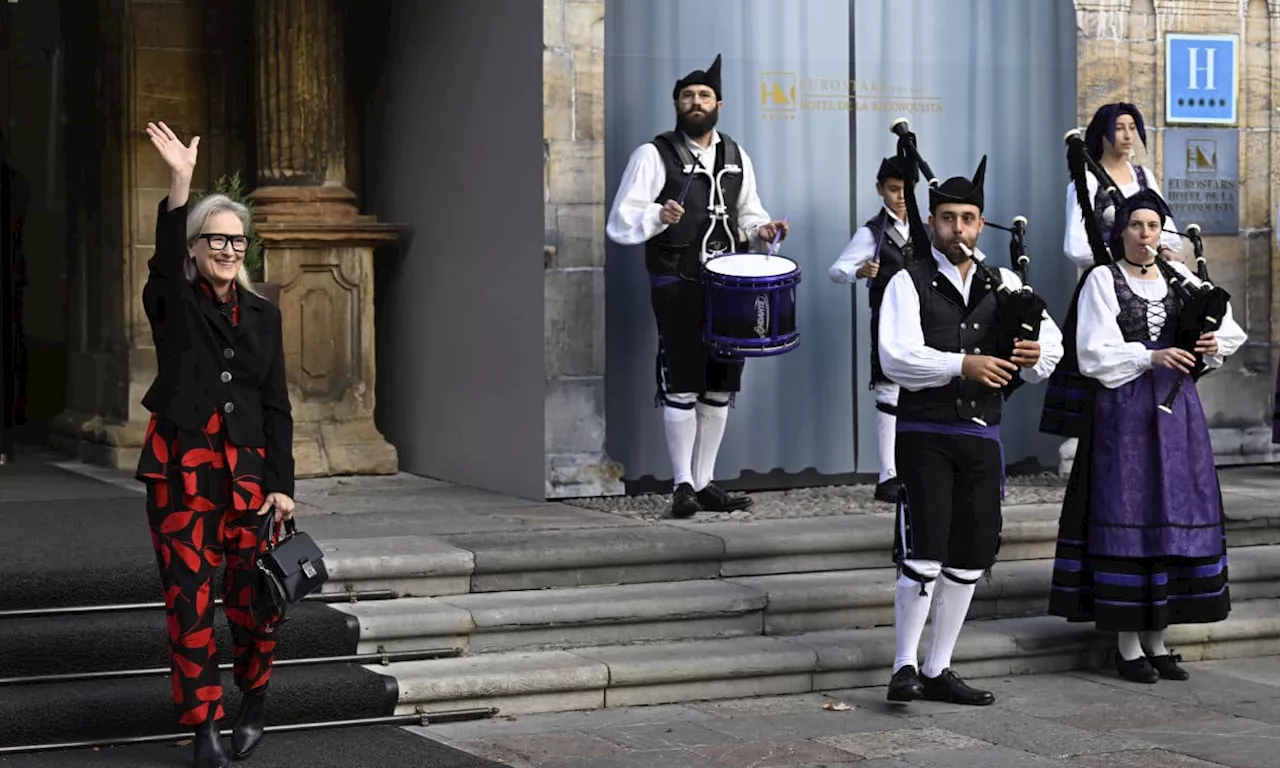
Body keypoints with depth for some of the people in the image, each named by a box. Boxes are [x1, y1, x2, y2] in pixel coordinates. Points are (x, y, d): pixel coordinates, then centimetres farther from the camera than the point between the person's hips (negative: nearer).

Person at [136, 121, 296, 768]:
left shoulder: (263, 315, 12)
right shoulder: (173, 304, 4)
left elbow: (276, 405, 10)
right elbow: (165, 259, -20)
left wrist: (282, 485, 1)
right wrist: (180, 183, -35)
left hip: (247, 467, 2)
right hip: (181, 467, -2)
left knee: (254, 602, 0)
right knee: (189, 600, -2)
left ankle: (252, 703, 24)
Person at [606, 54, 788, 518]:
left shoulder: (736, 157, 14)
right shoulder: (654, 155, -2)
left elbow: (748, 213, 25)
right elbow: (620, 224, -8)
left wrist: (762, 230, 3)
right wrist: (659, 215, -26)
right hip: (678, 287, -5)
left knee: (719, 386, 7)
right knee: (682, 387, -7)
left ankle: (705, 482, 16)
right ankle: (683, 485, 2)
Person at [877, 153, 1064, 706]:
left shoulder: (1003, 283, 12)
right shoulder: (909, 283, -3)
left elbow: (1050, 338, 5)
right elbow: (898, 357, -16)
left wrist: (1035, 353, -18)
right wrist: (962, 364, -25)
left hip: (982, 436, 5)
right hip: (926, 435, -5)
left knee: (970, 557, 8)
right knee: (924, 552, -12)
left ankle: (939, 670, 18)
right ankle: (905, 667, 0)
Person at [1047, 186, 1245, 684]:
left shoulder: (1179, 279, 14)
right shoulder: (1102, 281, 0)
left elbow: (1230, 329, 15)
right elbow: (1095, 353, -8)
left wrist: (1212, 344, -7)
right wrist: (1151, 357, -19)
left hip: (1176, 409, 5)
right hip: (1124, 411, -5)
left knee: (1174, 515, 4)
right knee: (1126, 519, -5)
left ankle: (1157, 640, 12)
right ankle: (1128, 647, -1)